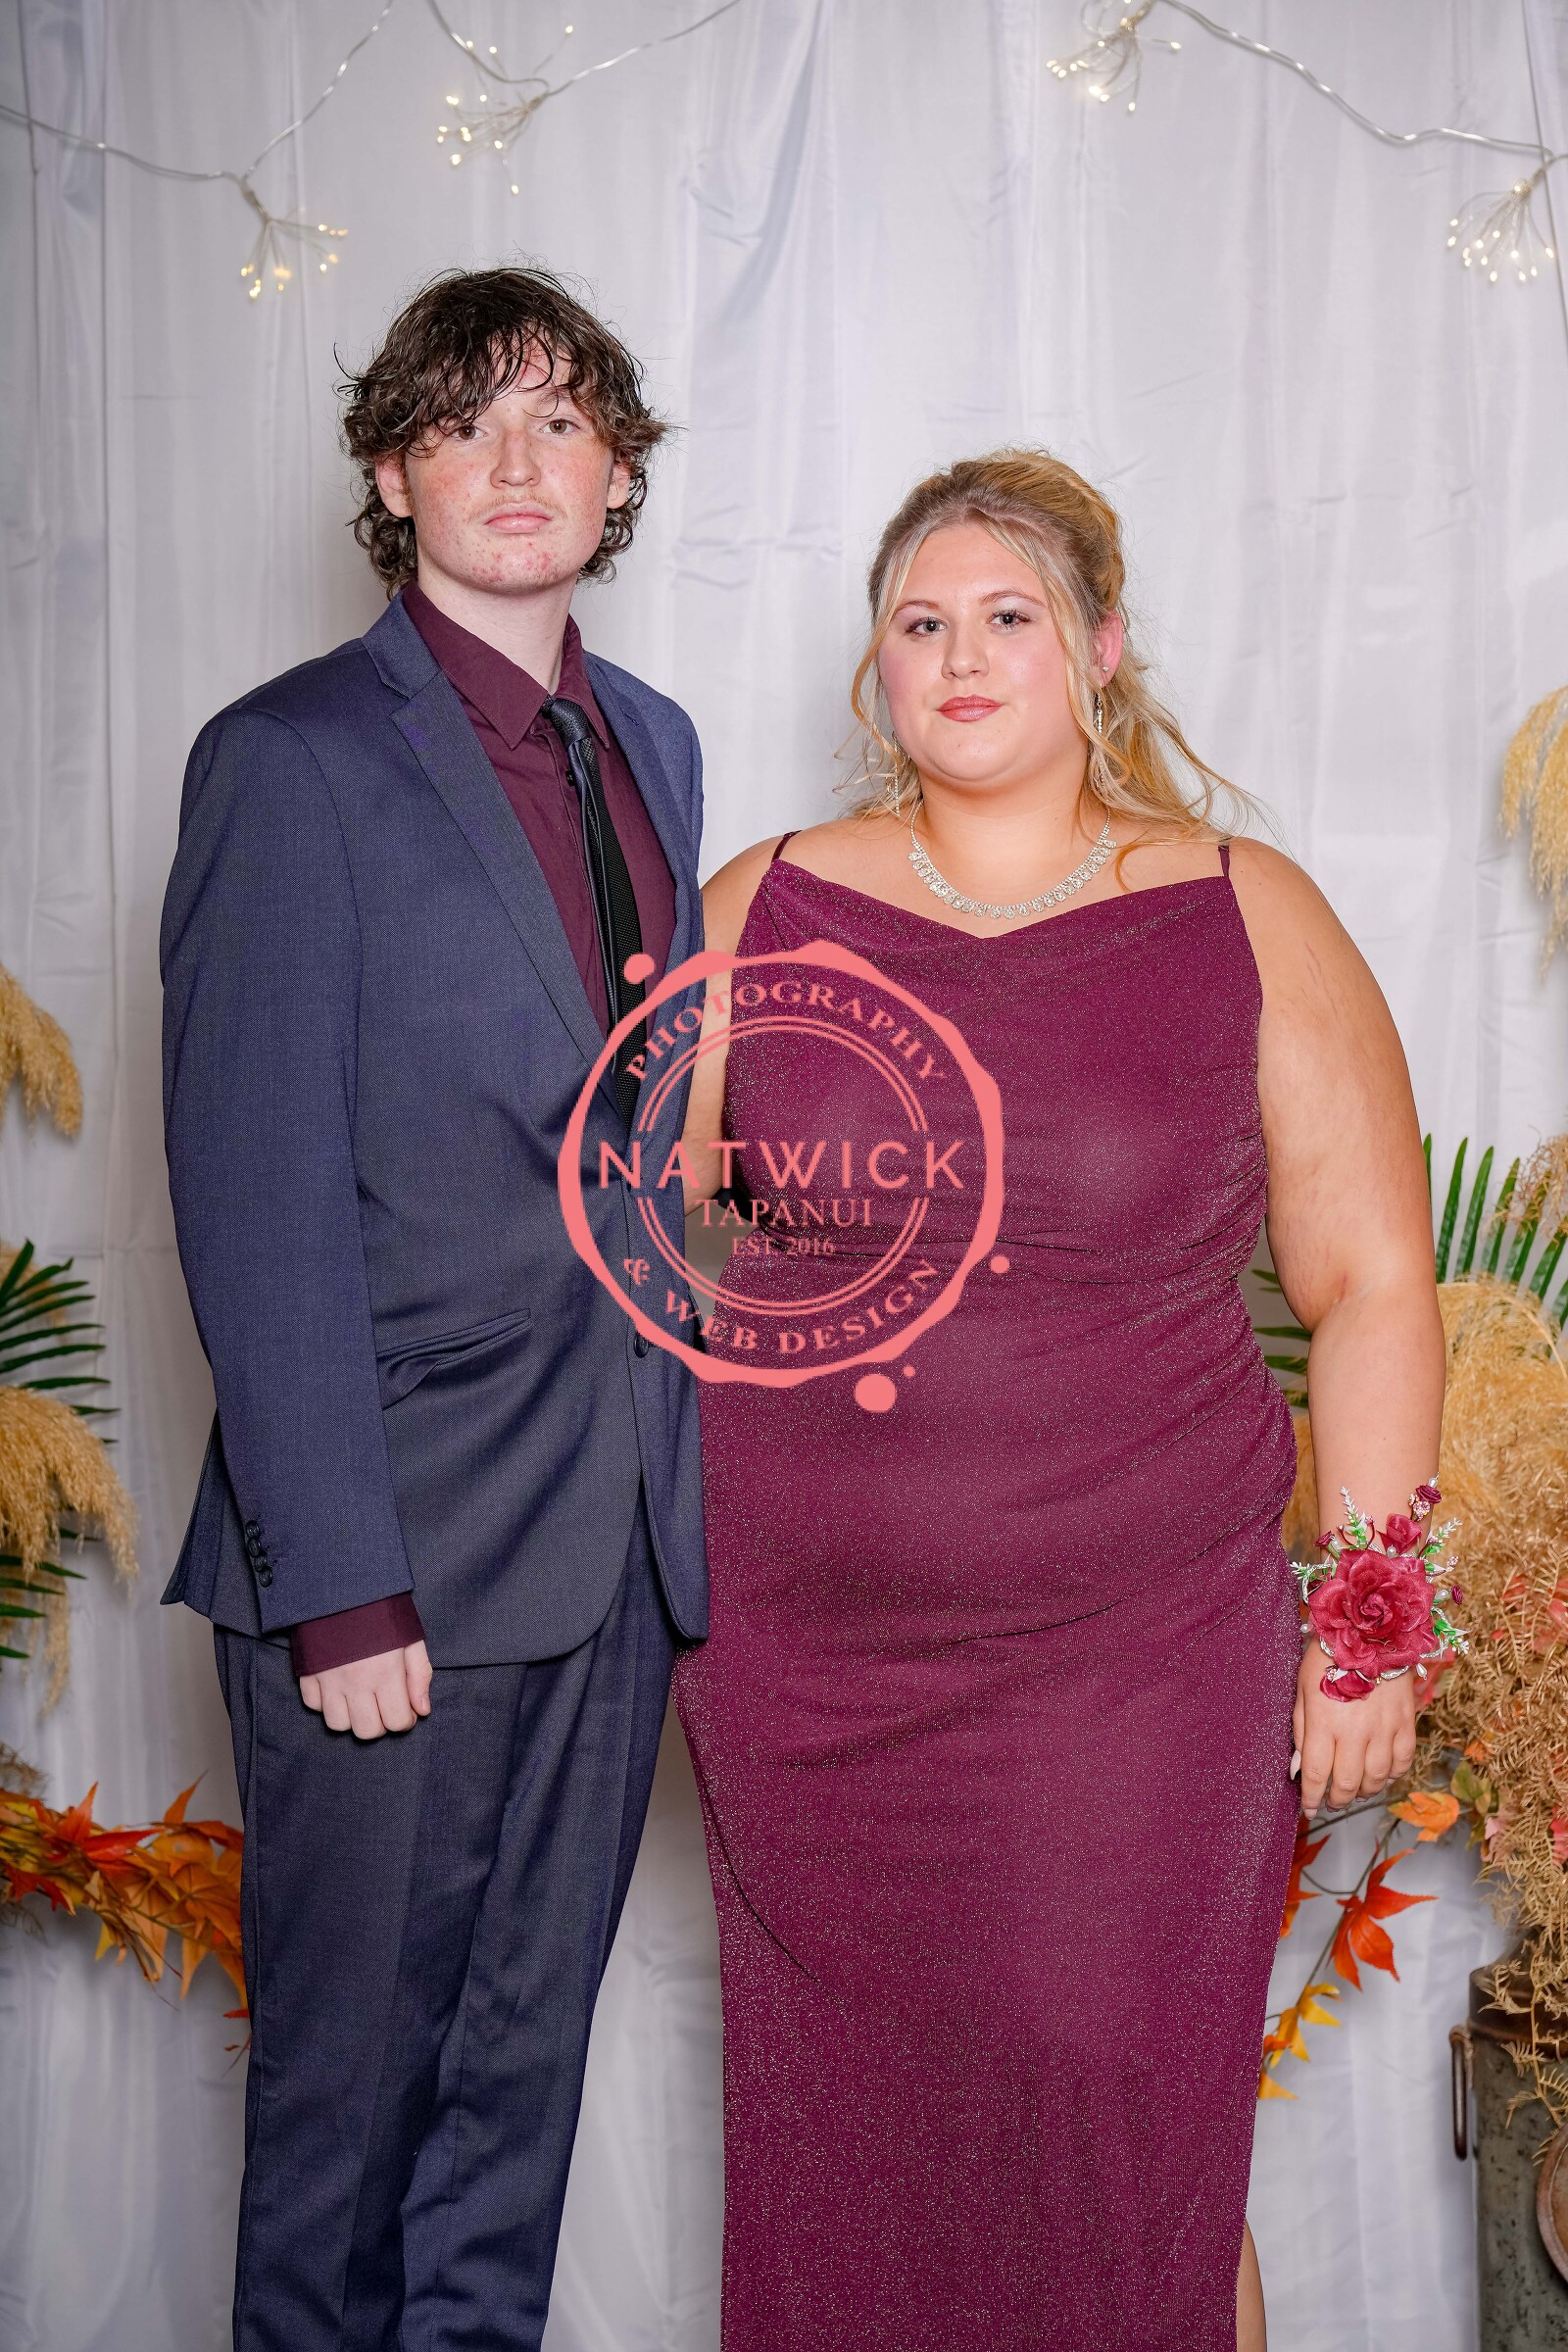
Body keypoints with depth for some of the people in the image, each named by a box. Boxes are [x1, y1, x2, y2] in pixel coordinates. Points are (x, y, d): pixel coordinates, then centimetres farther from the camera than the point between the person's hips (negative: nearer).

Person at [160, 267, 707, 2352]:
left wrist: (687, 1466, 9)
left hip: (622, 1531, 6)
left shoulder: (654, 745, 12)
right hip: (400, 1554, -5)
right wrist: (338, 1582, -16)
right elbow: (256, 1211, -12)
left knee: (528, 2045, 18)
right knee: (349, 2065, 10)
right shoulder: (292, 762, -8)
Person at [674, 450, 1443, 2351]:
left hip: (1140, 1660, -1)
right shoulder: (762, 911, 5)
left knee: (1124, 2139, 3)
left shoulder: (1247, 924, 0)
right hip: (801, 1651, 2)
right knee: (836, 2135, 12)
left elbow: (1371, 1289, 1)